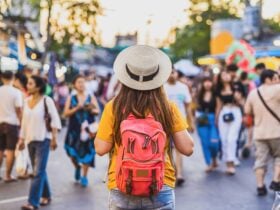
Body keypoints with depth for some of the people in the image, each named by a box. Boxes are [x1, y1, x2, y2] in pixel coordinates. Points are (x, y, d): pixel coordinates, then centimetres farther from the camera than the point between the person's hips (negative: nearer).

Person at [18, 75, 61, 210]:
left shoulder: (46, 100, -9)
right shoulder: (27, 101, 7)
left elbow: (55, 119, -8)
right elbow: (24, 121, 13)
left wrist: (54, 138, -12)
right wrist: (21, 139, 13)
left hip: (43, 140, -6)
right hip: (30, 140, 6)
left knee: (39, 171, -8)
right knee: (39, 171, 13)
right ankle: (46, 196, 28)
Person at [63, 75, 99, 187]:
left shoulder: (91, 97, 7)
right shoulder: (71, 98, 6)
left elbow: (97, 111, 2)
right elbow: (66, 113, -1)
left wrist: (91, 109, -19)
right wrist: (77, 108, -15)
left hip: (87, 128, 0)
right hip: (74, 129, 0)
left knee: (86, 151, -2)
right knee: (72, 153, -3)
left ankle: (84, 176, 12)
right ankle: (77, 167, 30)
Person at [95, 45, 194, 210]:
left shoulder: (114, 107, -5)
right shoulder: (168, 108, -4)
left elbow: (101, 148, -2)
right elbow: (188, 148, -2)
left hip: (122, 190, 0)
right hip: (161, 190, 0)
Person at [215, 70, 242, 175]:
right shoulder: (219, 91, 11)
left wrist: (237, 98, -13)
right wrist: (216, 119, 19)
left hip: (235, 113, -4)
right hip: (223, 114, 4)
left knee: (231, 138, -13)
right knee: (224, 140, 3)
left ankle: (231, 163, -14)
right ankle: (228, 164, 11)